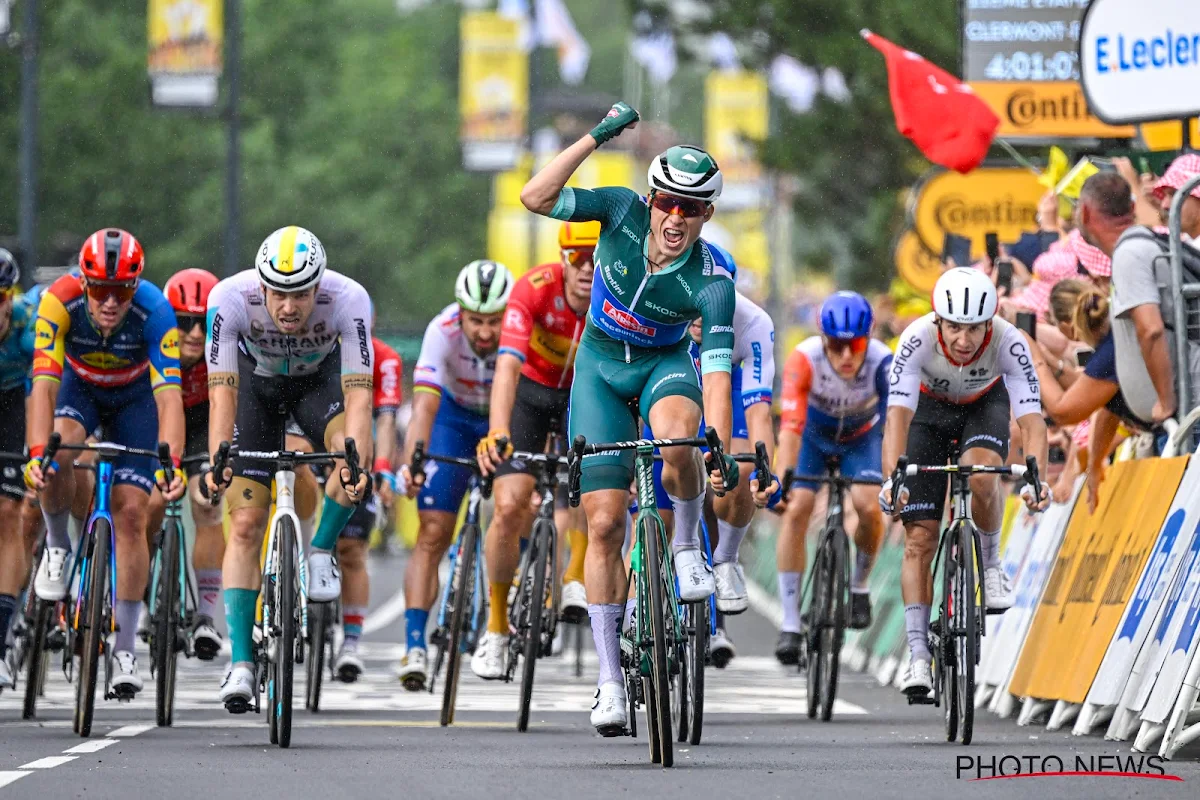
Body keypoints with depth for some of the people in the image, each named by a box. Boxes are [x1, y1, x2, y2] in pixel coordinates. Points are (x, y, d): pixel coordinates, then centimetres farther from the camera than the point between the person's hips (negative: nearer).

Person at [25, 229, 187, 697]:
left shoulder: (155, 311, -33)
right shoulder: (60, 302, -33)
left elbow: (168, 395, -38)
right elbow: (44, 383, -38)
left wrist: (172, 462, -52)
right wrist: (36, 453, -52)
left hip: (134, 396, 0)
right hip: (79, 388, 0)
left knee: (131, 513, -10)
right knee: (59, 452, -34)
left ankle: (124, 649, -2)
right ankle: (58, 547, -5)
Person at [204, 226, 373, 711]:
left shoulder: (348, 301, -35)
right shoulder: (230, 298, -34)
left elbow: (358, 393, -38)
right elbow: (222, 392, -36)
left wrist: (355, 460, -54)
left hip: (319, 378, 0)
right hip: (256, 382, 0)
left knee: (352, 450, -33)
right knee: (245, 525, -10)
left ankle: (321, 552, -8)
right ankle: (241, 664, -8)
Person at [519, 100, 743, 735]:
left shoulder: (711, 283, -25)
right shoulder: (624, 212, -20)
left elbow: (716, 372, -31)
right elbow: (535, 197, -28)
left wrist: (721, 449, -44)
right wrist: (596, 138, -33)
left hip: (665, 364, -1)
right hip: (601, 366, 1)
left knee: (676, 438, -39)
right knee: (604, 521, -6)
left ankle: (688, 547, -9)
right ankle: (610, 677, 0)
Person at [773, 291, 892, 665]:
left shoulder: (883, 364, -36)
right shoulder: (804, 359, -37)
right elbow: (790, 426, -43)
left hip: (862, 435, 0)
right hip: (814, 433, 0)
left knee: (868, 506, -22)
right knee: (796, 509, -18)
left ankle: (859, 585, 9)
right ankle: (790, 624, -11)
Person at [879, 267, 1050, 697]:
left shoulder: (1008, 343, -33)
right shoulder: (918, 339, -35)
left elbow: (1031, 417, -36)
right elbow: (898, 414, -41)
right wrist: (892, 479, -55)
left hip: (985, 405, 0)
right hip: (930, 407, 0)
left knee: (982, 479, -34)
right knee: (919, 537, -9)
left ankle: (991, 565, -5)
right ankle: (918, 657, -7)